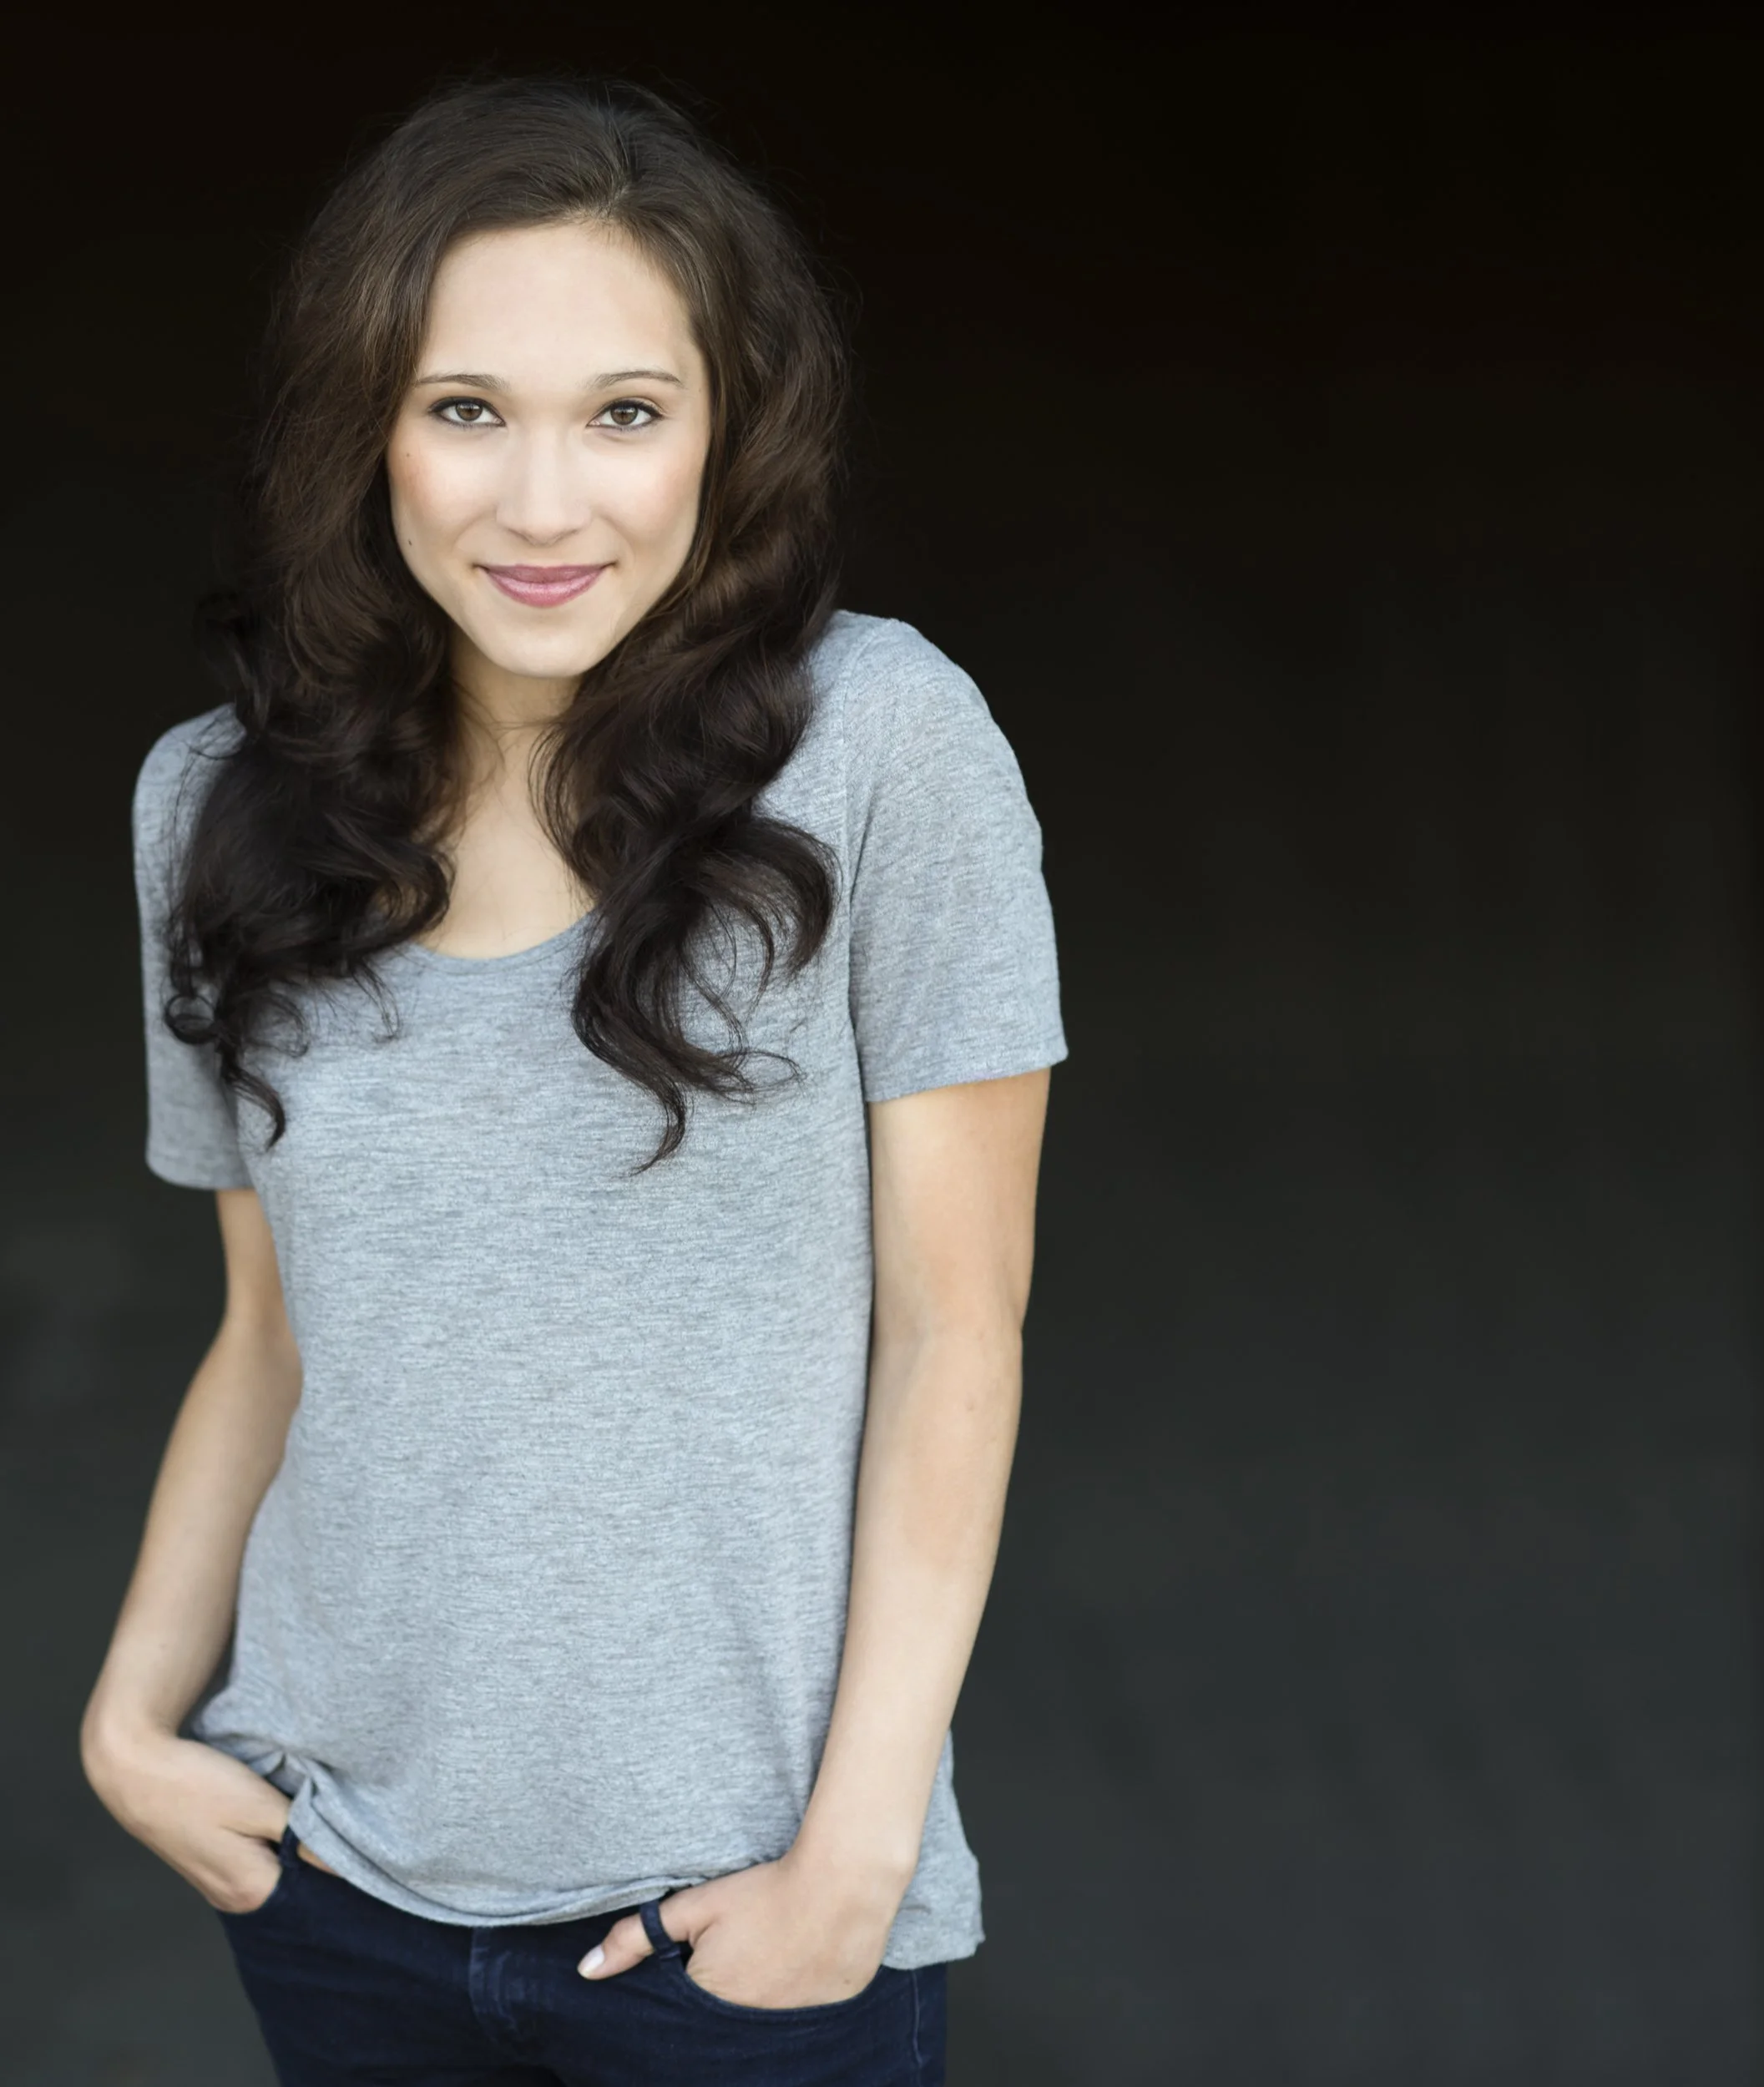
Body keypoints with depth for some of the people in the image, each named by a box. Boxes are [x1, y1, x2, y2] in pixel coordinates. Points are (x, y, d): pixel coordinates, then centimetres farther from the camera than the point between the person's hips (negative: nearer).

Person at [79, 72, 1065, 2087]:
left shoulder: (879, 743, -11)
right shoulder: (213, 803, 1)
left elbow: (954, 1322, -10)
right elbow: (275, 1328, 9)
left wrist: (858, 1850, -12)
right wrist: (132, 1711, -3)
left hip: (735, 1895, -3)